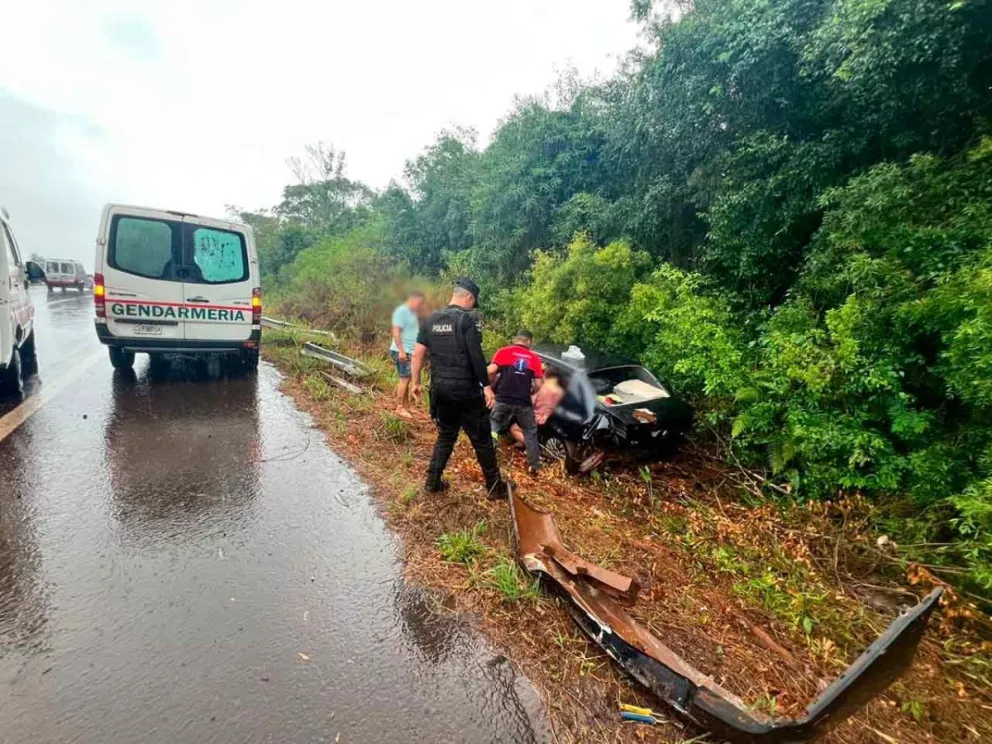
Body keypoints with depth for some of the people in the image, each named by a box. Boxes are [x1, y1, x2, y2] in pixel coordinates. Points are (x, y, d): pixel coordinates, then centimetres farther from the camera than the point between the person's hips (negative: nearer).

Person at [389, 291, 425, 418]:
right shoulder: (401, 311, -12)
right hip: (402, 352, -9)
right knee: (404, 379, -9)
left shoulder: (413, 313, 16)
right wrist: (401, 351, -23)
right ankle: (399, 408, -3)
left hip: (410, 352, 9)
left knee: (407, 379, 11)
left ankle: (405, 406, 18)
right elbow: (396, 332, -19)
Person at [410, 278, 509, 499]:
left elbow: (418, 353, 10)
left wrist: (415, 382, 17)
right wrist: (486, 386, -12)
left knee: (446, 435, 22)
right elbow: (476, 356, -16)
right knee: (482, 439, 6)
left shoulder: (432, 320, 9)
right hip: (465, 389, -6)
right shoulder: (467, 319, -10)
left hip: (439, 388, 6)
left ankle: (432, 481, 24)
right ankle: (495, 487, 17)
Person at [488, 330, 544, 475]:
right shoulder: (534, 358, 8)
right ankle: (535, 466, 20)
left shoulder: (503, 352, 4)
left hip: (503, 400, -1)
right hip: (524, 402, 1)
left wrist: (493, 386, 9)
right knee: (530, 433, 17)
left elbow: (491, 371, -9)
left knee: (492, 429, 12)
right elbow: (538, 384, 4)